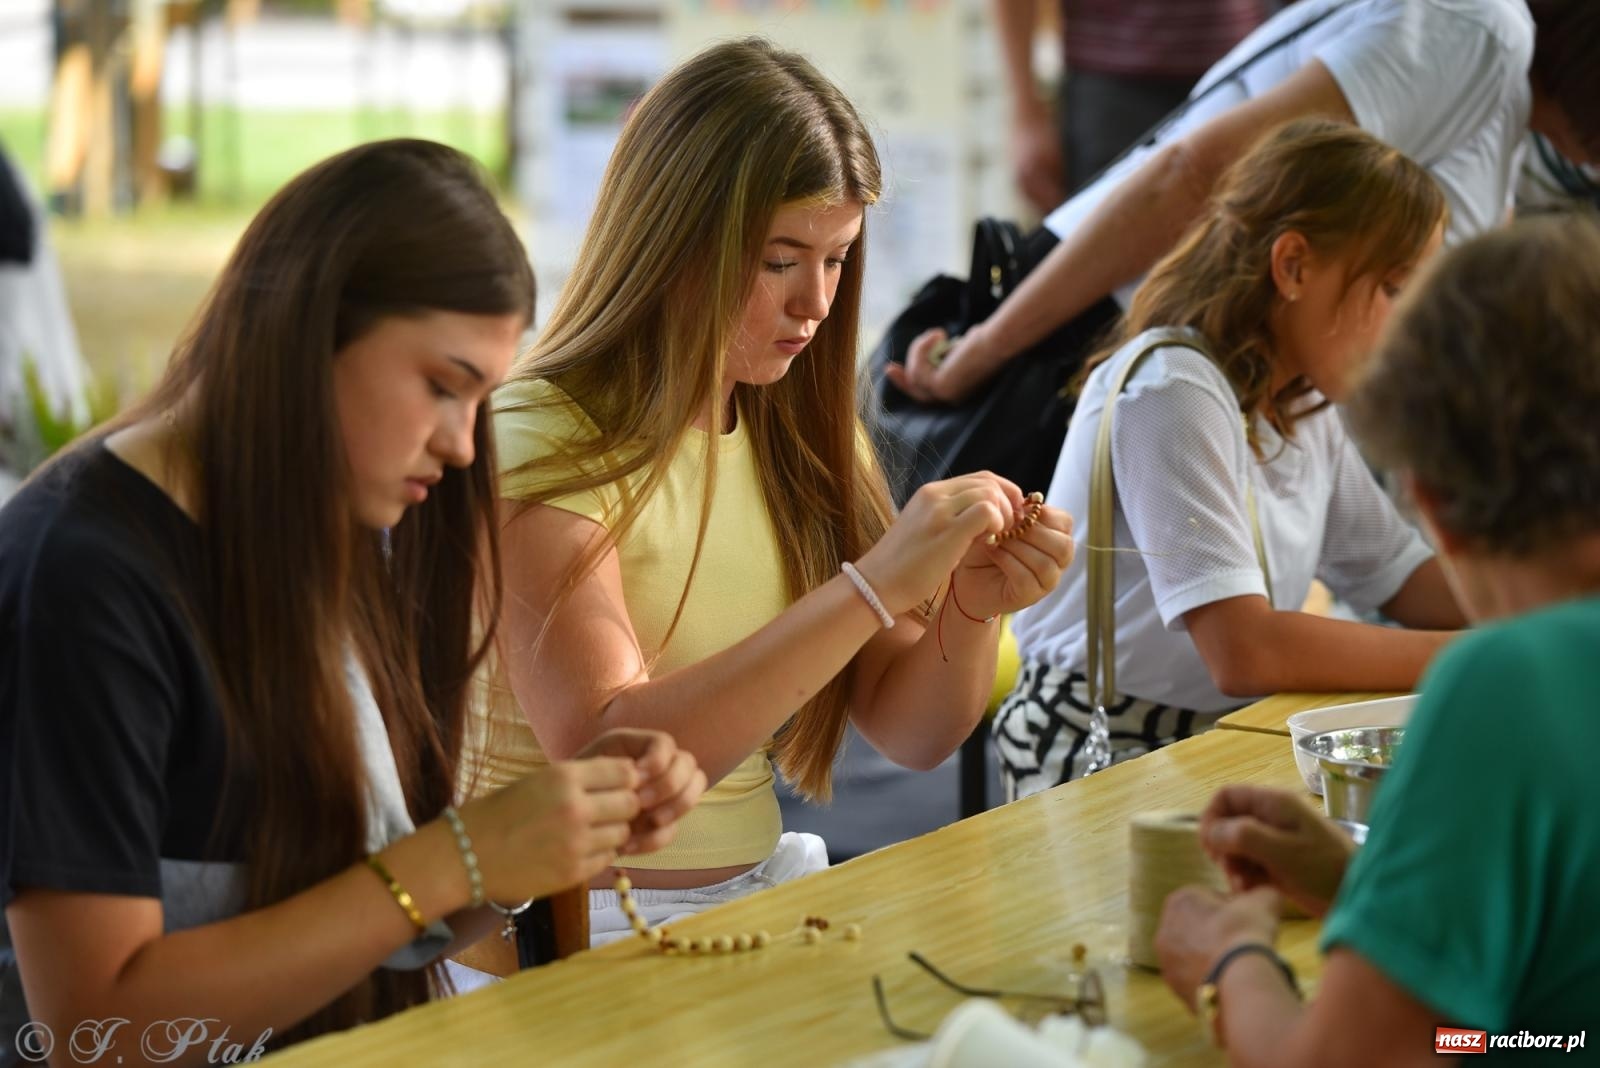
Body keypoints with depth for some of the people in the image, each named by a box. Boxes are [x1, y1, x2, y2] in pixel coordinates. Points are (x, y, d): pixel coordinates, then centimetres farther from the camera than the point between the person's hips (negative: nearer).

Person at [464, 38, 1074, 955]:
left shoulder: (800, 433, 10)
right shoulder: (547, 448, -12)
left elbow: (911, 735, 12)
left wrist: (973, 610, -9)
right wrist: (873, 587, -26)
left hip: (762, 896, 7)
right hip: (572, 933, -7)